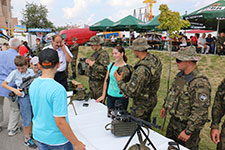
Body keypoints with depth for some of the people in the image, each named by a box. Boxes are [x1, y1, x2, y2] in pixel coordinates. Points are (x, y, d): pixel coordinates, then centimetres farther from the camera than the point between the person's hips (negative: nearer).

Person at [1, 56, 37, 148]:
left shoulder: (31, 71, 5)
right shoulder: (14, 73, -4)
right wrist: (14, 90, -13)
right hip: (23, 96, -4)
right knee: (27, 119, 2)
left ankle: (31, 133, 37)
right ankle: (27, 139, 18)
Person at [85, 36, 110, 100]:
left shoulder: (103, 54, -17)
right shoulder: (95, 53, 13)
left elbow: (105, 69, -25)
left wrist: (93, 64, -22)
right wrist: (89, 62, 6)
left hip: (99, 82, -10)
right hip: (92, 80, 10)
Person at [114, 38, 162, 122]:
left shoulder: (142, 69, -35)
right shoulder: (155, 59, -6)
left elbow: (132, 92, -33)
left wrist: (119, 81, -18)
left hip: (142, 105, -9)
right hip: (152, 99, 9)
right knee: (146, 124, 28)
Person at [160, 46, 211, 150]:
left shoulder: (200, 83, -28)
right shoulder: (180, 75, 0)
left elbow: (200, 113, -28)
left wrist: (188, 131, -24)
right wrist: (165, 106, 21)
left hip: (186, 125, -8)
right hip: (173, 121, 8)